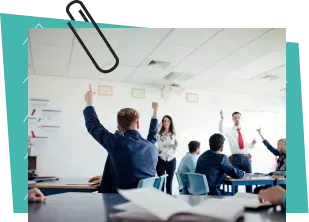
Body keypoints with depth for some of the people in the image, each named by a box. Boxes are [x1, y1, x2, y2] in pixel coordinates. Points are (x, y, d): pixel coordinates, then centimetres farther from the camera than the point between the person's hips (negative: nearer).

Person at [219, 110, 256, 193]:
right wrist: (222, 118, -32)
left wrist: (252, 144, -4)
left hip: (246, 157, 3)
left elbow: (248, 146, 18)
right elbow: (221, 130, -19)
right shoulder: (229, 130, 4)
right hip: (236, 157, -3)